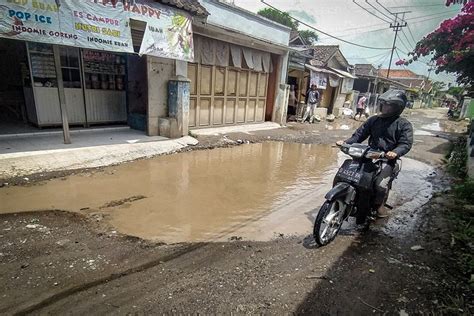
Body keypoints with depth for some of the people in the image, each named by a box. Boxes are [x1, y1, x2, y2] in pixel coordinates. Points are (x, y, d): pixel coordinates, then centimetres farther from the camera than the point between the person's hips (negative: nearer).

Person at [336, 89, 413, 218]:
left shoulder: (404, 124, 0)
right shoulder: (374, 120, 14)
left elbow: (406, 143, -10)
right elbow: (360, 134, 12)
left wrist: (395, 152, -31)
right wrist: (346, 142, -5)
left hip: (387, 160, -4)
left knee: (380, 184, -26)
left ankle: (379, 203, 7)